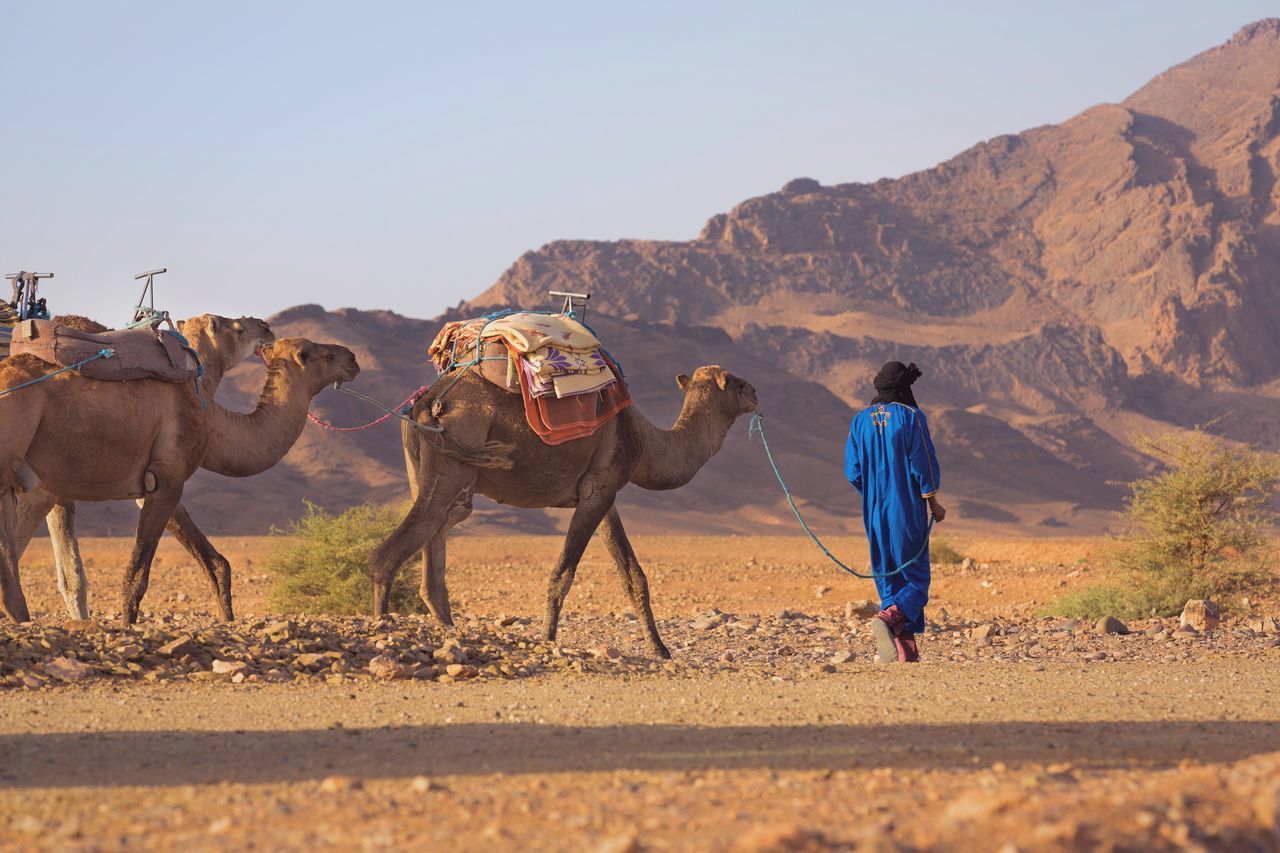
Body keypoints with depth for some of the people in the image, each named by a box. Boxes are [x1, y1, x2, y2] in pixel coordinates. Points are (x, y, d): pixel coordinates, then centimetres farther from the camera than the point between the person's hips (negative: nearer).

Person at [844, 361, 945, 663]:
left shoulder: (861, 420, 5)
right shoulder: (911, 417, -8)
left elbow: (853, 470, 6)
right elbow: (923, 464, -9)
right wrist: (932, 502, 2)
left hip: (874, 513, 4)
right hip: (907, 511, -4)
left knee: (888, 579, 10)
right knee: (915, 578, 3)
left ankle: (906, 650, 5)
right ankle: (889, 618, -26)